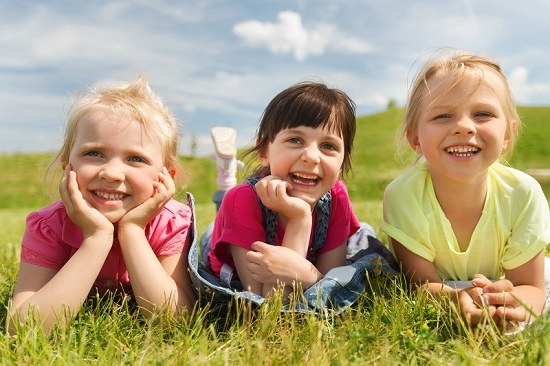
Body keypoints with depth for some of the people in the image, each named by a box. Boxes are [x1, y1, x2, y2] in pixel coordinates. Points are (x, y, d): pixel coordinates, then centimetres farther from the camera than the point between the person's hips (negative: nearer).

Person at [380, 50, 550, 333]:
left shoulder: (523, 194, -23)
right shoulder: (403, 195, -28)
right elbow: (422, 284, -21)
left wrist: (513, 300, -41)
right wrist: (459, 298, -45)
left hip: (500, 284, 1)